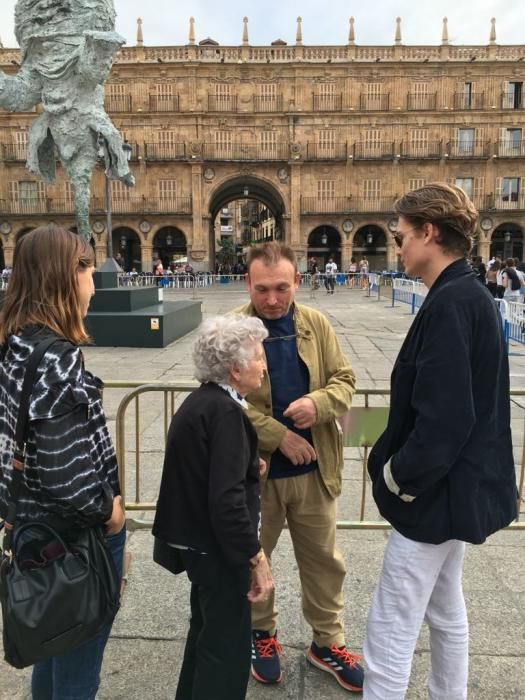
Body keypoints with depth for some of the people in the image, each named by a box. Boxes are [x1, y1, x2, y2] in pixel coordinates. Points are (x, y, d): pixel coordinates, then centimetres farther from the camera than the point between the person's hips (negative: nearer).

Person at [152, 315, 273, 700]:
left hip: (198, 537, 10)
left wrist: (249, 466, 8)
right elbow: (227, 499, -29)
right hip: (216, 544, -10)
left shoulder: (201, 401, 5)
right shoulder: (225, 411, -25)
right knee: (228, 643, 7)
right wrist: (256, 558, -22)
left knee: (208, 629, 27)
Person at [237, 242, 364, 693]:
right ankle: (262, 634, 42)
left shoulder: (317, 325, 1)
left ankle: (327, 641, 38)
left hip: (314, 468, 3)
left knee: (323, 559, 16)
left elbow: (344, 380, 2)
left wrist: (318, 403, -20)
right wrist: (279, 436, -20)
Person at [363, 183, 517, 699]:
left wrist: (398, 475, -13)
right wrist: (401, 462, 9)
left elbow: (443, 418, -28)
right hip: (456, 485, 10)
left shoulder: (450, 303, -23)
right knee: (444, 611, 25)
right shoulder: (468, 295, 8)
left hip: (436, 493, -10)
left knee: (389, 629, 4)